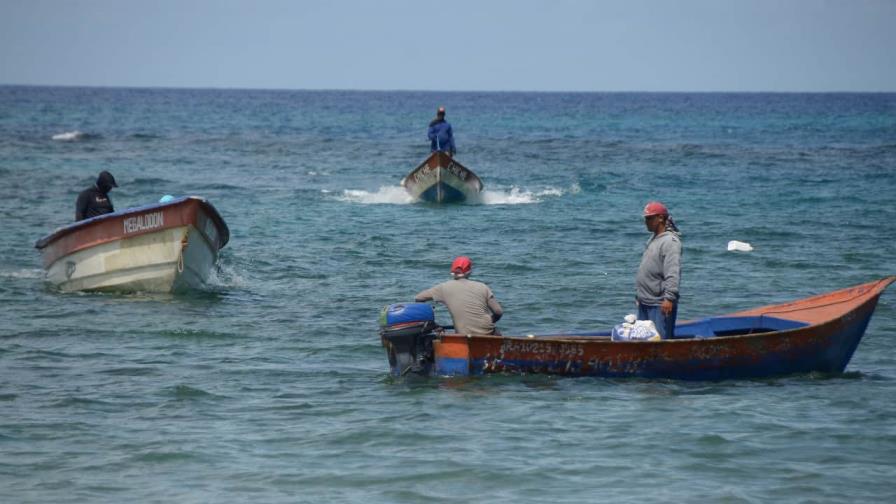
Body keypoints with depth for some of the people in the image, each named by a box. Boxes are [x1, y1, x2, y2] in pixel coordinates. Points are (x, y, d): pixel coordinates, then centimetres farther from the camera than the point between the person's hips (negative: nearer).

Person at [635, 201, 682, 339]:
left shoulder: (670, 241, -14)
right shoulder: (653, 239, 17)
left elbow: (673, 274, -23)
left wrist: (669, 298, -29)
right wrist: (641, 294, 25)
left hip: (660, 305, -10)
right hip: (645, 302, 10)